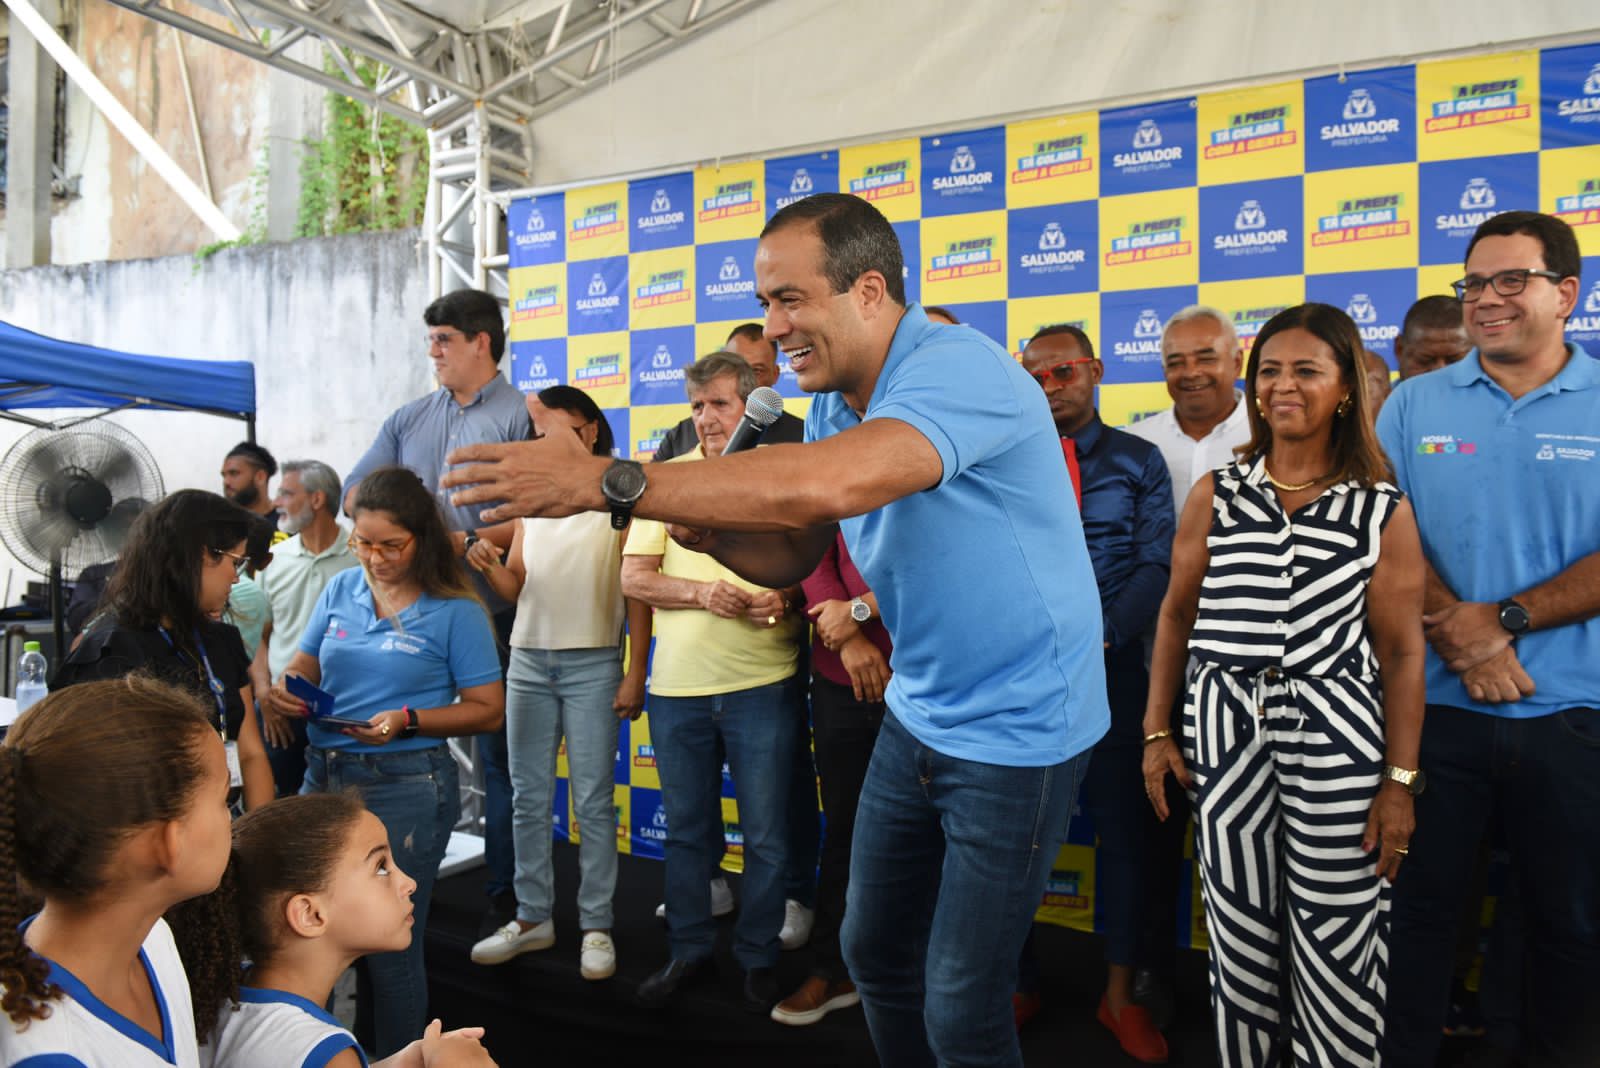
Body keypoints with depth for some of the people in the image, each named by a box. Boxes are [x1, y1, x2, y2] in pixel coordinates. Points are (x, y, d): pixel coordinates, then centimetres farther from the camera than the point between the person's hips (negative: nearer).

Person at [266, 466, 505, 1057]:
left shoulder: (456, 610, -8)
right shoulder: (341, 589, 6)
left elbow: (487, 710, -8)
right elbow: (303, 665, 14)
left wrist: (408, 722, -21)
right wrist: (287, 690, -9)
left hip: (404, 786, -5)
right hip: (323, 775, 5)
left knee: (389, 947, 6)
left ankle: (396, 1057, 27)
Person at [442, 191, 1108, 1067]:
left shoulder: (960, 370, -25)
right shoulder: (834, 403, 4)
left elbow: (826, 485, -42)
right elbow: (792, 555, 9)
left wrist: (604, 481, -41)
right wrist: (710, 530, -14)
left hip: (1017, 727, -8)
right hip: (919, 713, 8)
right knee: (873, 953, 19)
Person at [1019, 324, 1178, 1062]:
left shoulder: (1139, 461, 5)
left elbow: (1157, 565, -3)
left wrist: (1097, 635, -15)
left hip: (1110, 664, 0)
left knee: (1123, 823, 5)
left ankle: (1121, 993, 22)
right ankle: (1012, 981, 24)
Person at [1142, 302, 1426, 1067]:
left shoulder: (1382, 510, 1)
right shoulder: (1216, 494, 5)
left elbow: (1401, 651, 0)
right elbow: (1176, 615, 8)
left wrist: (1400, 780, -4)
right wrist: (1158, 732, 5)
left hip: (1338, 741, -1)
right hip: (1225, 731, 2)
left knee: (1337, 948, 3)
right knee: (1240, 936, 11)